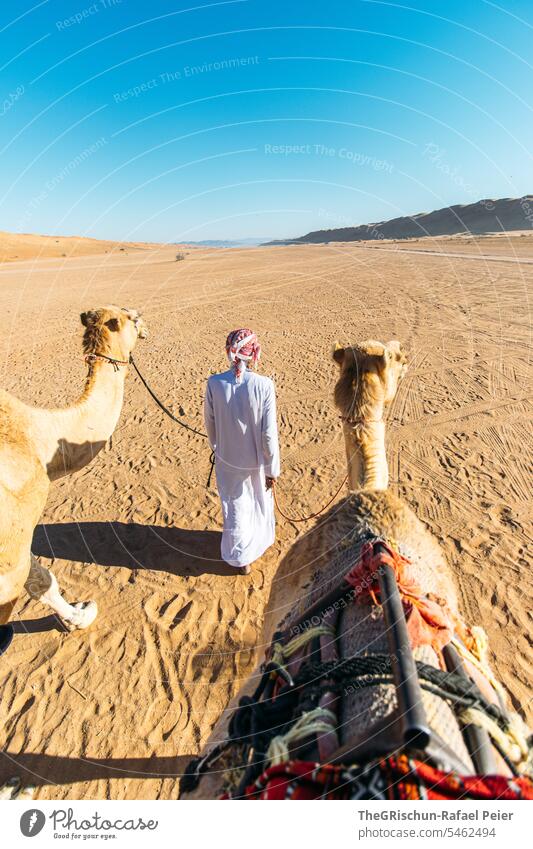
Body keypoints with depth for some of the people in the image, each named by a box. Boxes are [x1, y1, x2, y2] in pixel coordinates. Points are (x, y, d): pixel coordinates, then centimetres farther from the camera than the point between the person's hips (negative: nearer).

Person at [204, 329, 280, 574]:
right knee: (259, 502, 26)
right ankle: (259, 541, 51)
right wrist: (272, 469, -5)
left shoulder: (214, 383, -16)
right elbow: (269, 433, -18)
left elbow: (210, 422, -2)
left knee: (235, 507, 21)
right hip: (256, 461, -1)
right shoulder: (264, 385, -22)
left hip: (227, 459, 1)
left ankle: (241, 558, 38)